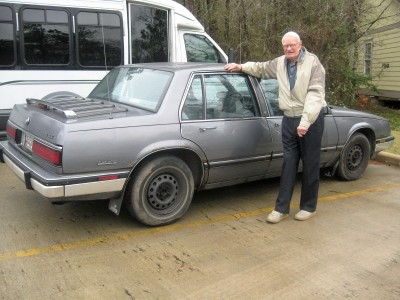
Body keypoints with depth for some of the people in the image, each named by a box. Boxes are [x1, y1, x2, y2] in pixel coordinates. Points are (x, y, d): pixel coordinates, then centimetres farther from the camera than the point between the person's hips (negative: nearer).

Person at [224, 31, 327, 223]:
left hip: (311, 120, -5)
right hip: (289, 119, 5)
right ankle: (282, 208, 9)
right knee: (288, 164, 6)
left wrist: (305, 121, -26)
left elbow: (315, 93, -19)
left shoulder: (312, 63, -10)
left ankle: (309, 207, 19)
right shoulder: (280, 63, 9)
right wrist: (241, 67, 19)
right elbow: (261, 68, 30)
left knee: (310, 164, 5)